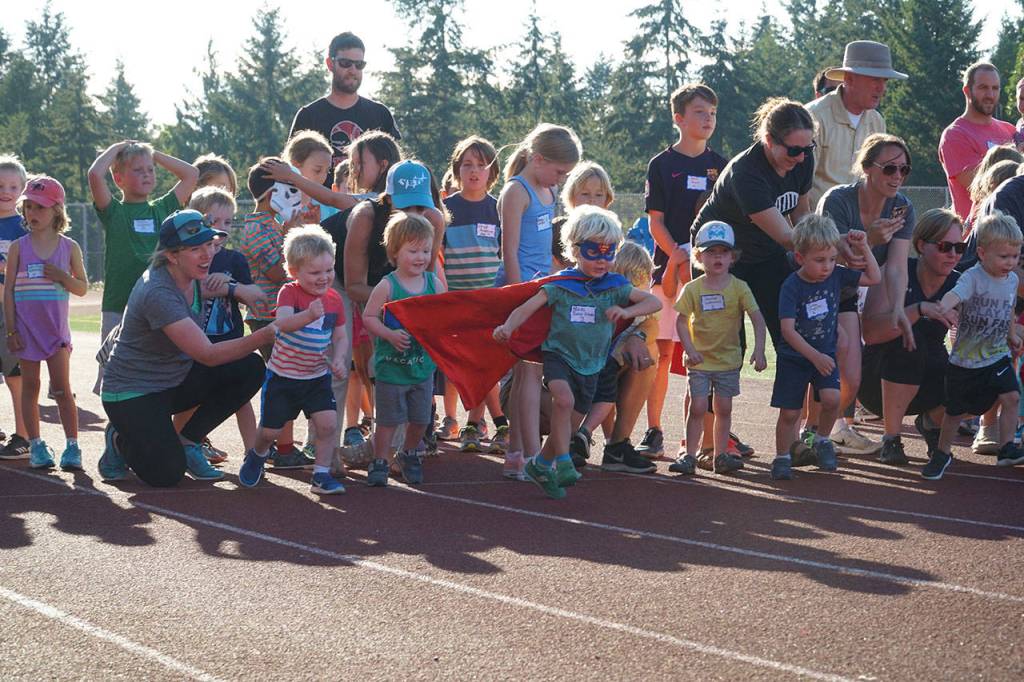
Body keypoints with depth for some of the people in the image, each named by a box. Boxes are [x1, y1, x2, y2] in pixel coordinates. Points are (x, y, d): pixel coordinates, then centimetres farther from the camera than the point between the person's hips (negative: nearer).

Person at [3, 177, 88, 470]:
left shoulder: (69, 247, 1)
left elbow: (83, 288, 5)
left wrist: (63, 277, -15)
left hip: (56, 329, 0)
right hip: (25, 328, 1)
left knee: (62, 388, -3)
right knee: (30, 387, 5)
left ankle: (72, 446, -1)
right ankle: (36, 445, 11)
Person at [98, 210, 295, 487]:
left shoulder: (190, 276, -4)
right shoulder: (158, 294, -31)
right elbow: (208, 355, -36)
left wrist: (227, 288, 6)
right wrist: (270, 333, -45)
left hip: (176, 379, 8)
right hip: (134, 392, -8)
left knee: (250, 369, -12)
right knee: (167, 474, -21)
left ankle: (187, 442, 1)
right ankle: (121, 441, 12)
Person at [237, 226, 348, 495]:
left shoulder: (334, 299, -2)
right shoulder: (289, 292, -17)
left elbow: (340, 336, 8)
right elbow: (281, 324, -35)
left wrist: (338, 359, -12)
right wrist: (308, 316, -53)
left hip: (317, 377, 3)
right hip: (282, 376, -3)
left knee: (327, 423, -15)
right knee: (270, 431, 6)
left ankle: (322, 474, 1)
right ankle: (257, 455, 40)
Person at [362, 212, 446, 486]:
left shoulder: (435, 284, -1)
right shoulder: (387, 286, -13)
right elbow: (369, 317, -10)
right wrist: (390, 334, -23)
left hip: (424, 364, 4)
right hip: (390, 364, -4)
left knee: (420, 418, 13)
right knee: (388, 419, 2)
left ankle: (409, 455, 36)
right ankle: (380, 461, 18)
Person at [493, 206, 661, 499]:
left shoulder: (616, 287, 0)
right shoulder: (560, 285, -7)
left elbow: (654, 302, -1)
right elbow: (527, 308, -12)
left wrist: (627, 311, -19)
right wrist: (507, 327, -31)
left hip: (590, 365, 4)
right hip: (559, 355, -4)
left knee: (569, 425, 9)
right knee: (564, 399, -33)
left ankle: (540, 465, 33)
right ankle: (562, 462, -26)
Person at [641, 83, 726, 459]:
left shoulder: (720, 165, 10)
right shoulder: (663, 164, 2)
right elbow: (656, 223, -2)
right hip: (670, 268, -2)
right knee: (661, 351, -3)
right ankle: (653, 432, 3)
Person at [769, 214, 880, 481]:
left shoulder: (836, 276, -6)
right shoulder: (791, 287, -19)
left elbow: (874, 279, 3)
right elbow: (788, 330, -22)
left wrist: (864, 248, -9)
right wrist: (814, 356, -27)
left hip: (825, 354, 3)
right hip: (794, 357, -3)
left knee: (832, 399, -20)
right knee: (789, 412, 1)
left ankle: (822, 441, 7)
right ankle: (782, 457, 21)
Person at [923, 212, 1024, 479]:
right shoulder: (973, 277, -21)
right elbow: (957, 293, -42)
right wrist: (944, 305, -62)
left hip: (997, 356, 5)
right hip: (965, 359, -5)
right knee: (955, 410, 6)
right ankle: (942, 453, 27)